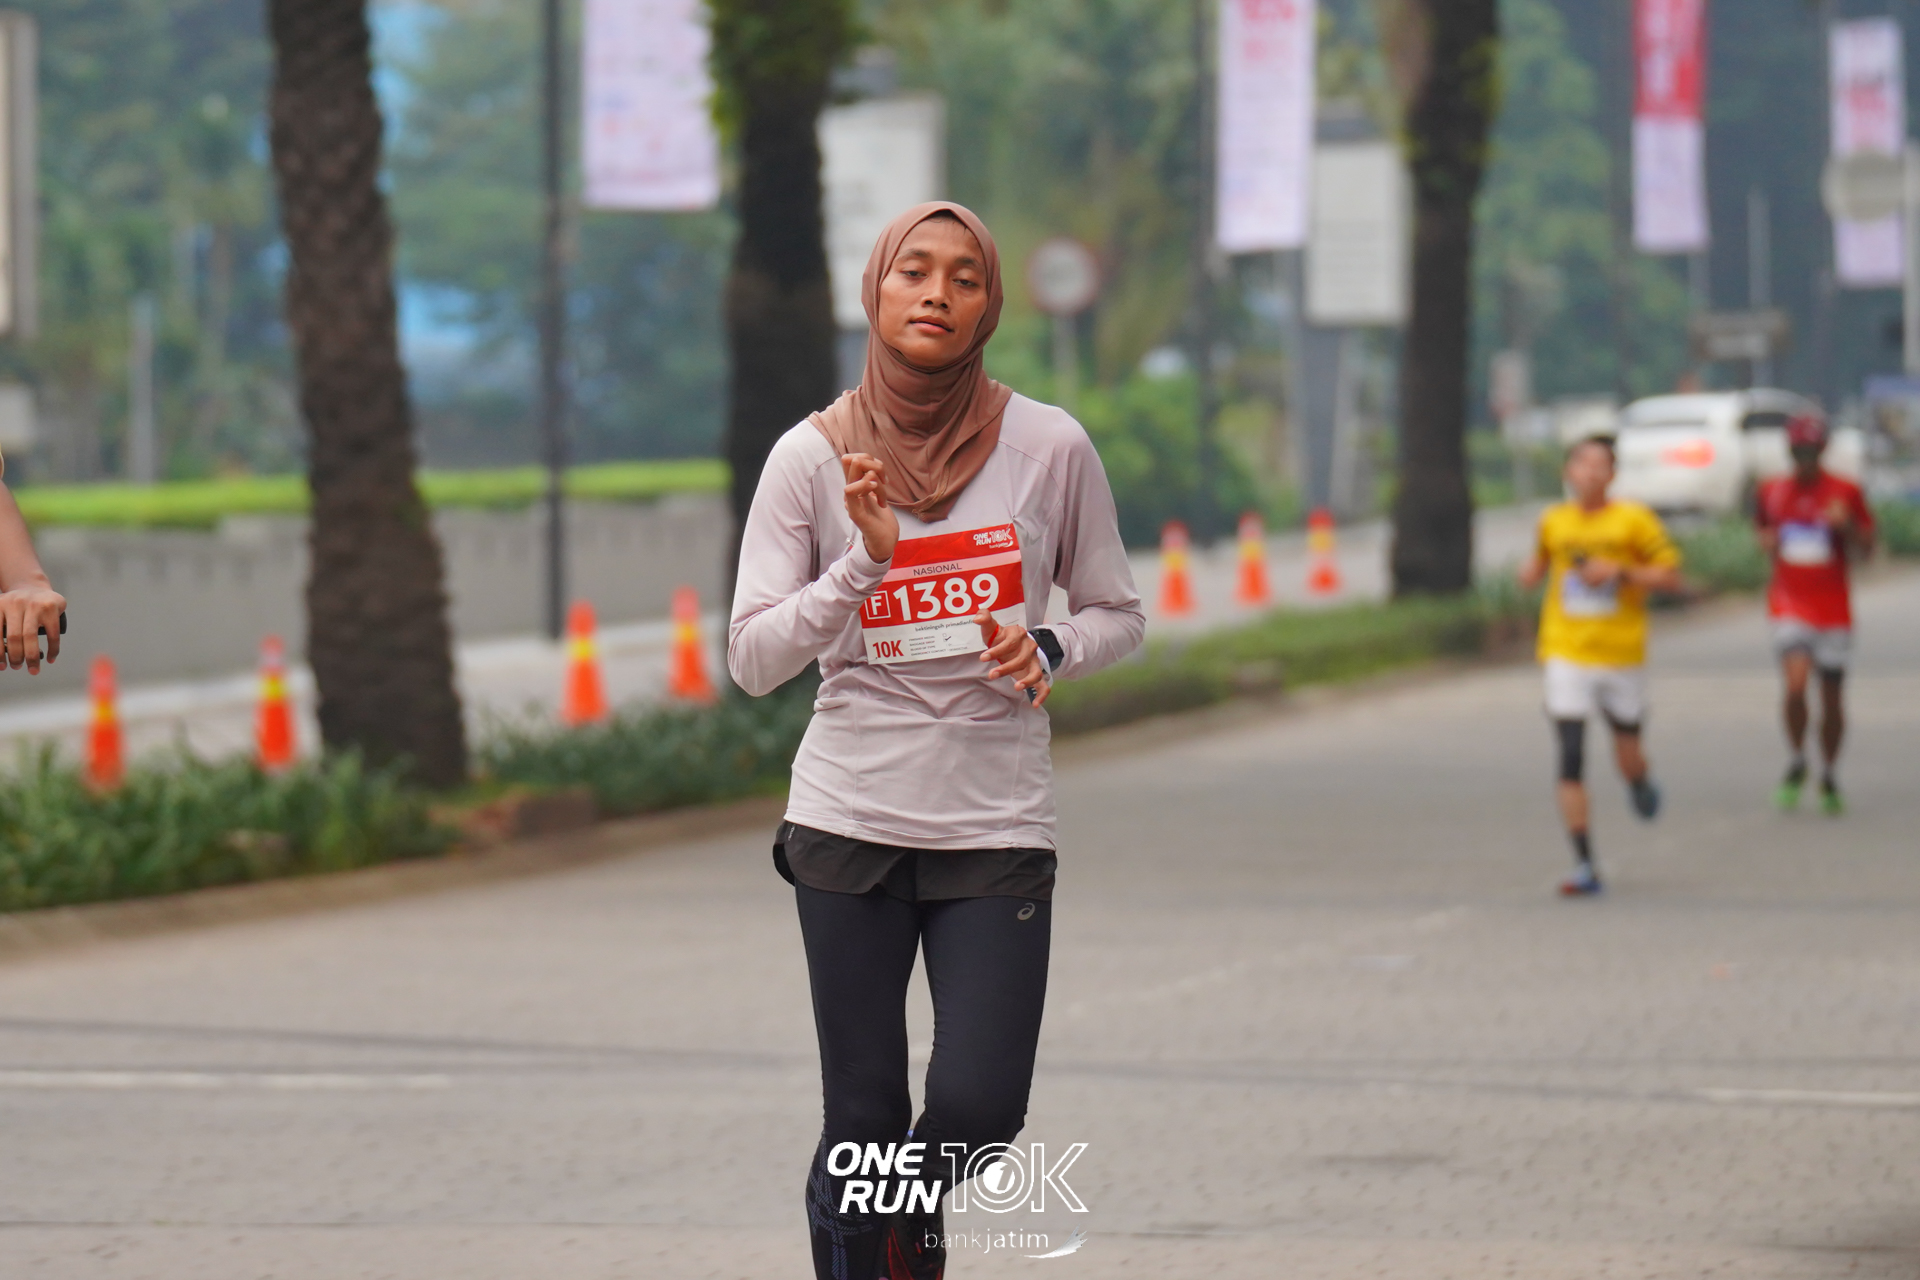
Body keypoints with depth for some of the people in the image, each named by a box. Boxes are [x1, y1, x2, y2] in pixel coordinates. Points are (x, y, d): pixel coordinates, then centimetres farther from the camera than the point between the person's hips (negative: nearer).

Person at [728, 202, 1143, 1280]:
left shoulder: (1051, 448, -1)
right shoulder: (811, 458, -2)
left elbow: (1119, 615, 11)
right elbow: (752, 658, -5)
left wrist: (1050, 648, -11)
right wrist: (864, 561, -19)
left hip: (999, 826, 0)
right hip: (852, 819, 0)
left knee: (979, 1107, -9)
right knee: (862, 1122, 0)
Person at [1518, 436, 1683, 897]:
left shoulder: (1633, 520, -3)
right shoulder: (1553, 522, 6)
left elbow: (1670, 576, -4)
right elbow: (1538, 566, 25)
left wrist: (1619, 572, -17)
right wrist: (1532, 571, 1)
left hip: (1621, 655, -1)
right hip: (1567, 655, 1)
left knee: (1628, 758, 9)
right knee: (1571, 760, -9)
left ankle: (1642, 785, 48)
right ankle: (1584, 866, -6)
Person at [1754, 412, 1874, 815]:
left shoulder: (1845, 493, -3)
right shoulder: (1771, 492, 4)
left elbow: (1865, 550, 1)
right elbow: (1761, 526, 23)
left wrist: (1847, 527, -19)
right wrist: (1767, 541, 0)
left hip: (1833, 608, 0)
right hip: (1790, 605, 0)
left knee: (1831, 697, 7)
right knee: (1795, 684, -20)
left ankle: (1828, 777, 25)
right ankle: (1796, 762, 3)